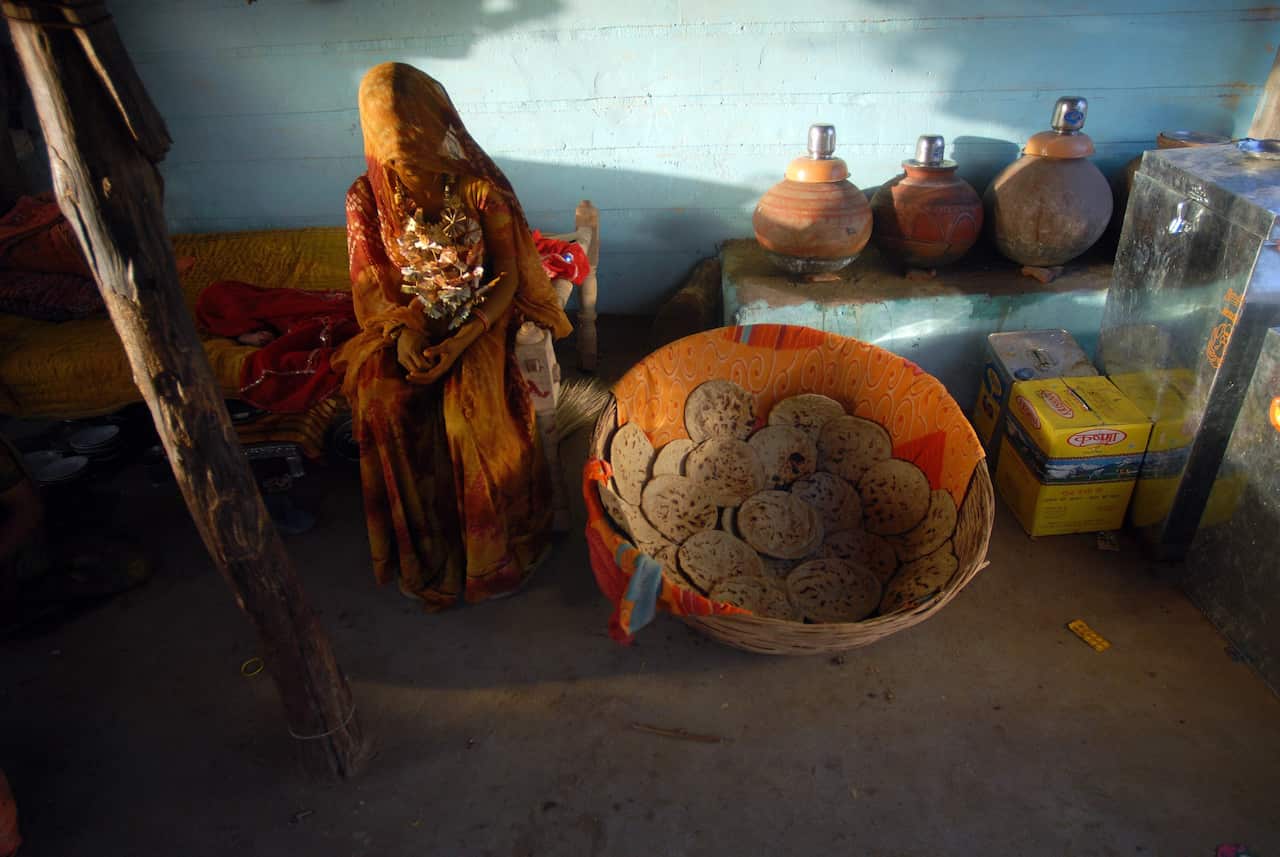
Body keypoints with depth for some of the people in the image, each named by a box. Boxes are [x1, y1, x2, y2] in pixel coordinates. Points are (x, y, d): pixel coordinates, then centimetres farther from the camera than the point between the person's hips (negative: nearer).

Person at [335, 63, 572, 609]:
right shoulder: (367, 197, -1)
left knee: (472, 409, -30)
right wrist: (403, 331, -18)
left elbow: (508, 276, -8)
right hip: (407, 327, 2)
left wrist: (461, 340, -21)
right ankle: (423, 555, -6)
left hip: (478, 323, -2)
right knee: (383, 399, -26)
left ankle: (491, 549, -6)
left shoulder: (478, 187, -8)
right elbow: (371, 283, 3)